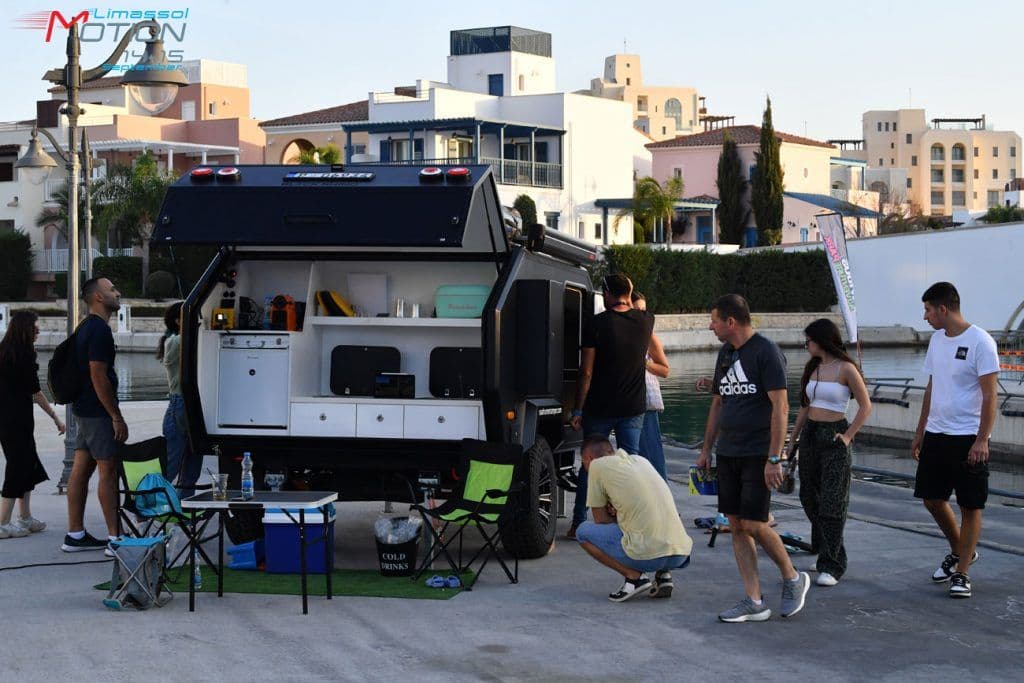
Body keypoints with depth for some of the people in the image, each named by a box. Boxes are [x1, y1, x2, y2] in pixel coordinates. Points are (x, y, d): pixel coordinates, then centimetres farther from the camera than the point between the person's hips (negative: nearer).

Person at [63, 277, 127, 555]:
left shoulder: (86, 328, 16)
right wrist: (117, 417, -18)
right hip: (98, 413, -10)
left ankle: (75, 534, 13)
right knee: (108, 471, -7)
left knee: (81, 469, 10)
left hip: (83, 410, 10)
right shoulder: (99, 330, -16)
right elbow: (99, 376, -21)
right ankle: (115, 538, -5)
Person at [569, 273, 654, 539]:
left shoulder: (596, 324, -11)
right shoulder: (645, 320, -1)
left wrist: (578, 409, -4)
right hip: (634, 407, 2)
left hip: (600, 408, -2)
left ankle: (578, 524, 13)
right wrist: (629, 300, 33)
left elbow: (586, 372, -10)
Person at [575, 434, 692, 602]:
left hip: (647, 554, -6)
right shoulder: (641, 460, 23)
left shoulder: (598, 465, 4)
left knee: (583, 532, 12)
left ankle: (634, 576, -1)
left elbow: (601, 521, 9)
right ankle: (664, 574, 12)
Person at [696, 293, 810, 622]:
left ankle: (793, 578, 13)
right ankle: (754, 602, 8)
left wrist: (774, 458, -19)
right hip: (728, 454, 8)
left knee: (753, 524, -9)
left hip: (758, 455, -8)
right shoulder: (725, 353, 14)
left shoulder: (766, 352, -10)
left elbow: (780, 407, -14)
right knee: (736, 526, 4)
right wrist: (706, 449, 18)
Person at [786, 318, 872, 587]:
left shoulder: (845, 369, -9)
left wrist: (848, 436, -12)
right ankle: (825, 554, 24)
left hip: (833, 437, -7)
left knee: (831, 503, -7)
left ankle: (832, 567, -5)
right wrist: (792, 442, 15)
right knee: (810, 499, 10)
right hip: (810, 434, 7)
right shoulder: (812, 368, 12)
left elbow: (865, 406, -8)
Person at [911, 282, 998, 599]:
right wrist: (920, 432, 17)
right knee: (932, 498, 11)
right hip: (936, 435, 8)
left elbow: (989, 396, -14)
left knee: (970, 506, 0)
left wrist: (982, 440, -19)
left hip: (968, 438, -7)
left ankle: (961, 574, 6)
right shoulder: (937, 339, 10)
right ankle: (959, 552, 32)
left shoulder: (980, 342, -13)